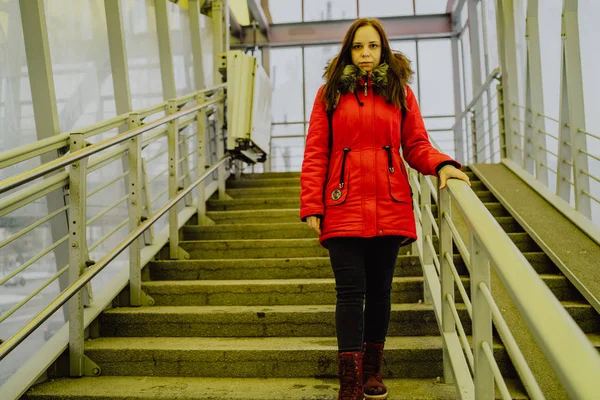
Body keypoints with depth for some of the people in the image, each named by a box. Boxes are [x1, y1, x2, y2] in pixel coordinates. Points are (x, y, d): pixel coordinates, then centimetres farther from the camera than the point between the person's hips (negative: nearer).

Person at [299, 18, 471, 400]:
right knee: (351, 292, -3)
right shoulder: (330, 93, 7)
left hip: (390, 207, 2)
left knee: (380, 290, 10)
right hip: (344, 208, -1)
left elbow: (417, 145, 8)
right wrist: (311, 207, -5)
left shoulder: (401, 92, 10)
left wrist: (442, 165, -13)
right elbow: (315, 154, 2)